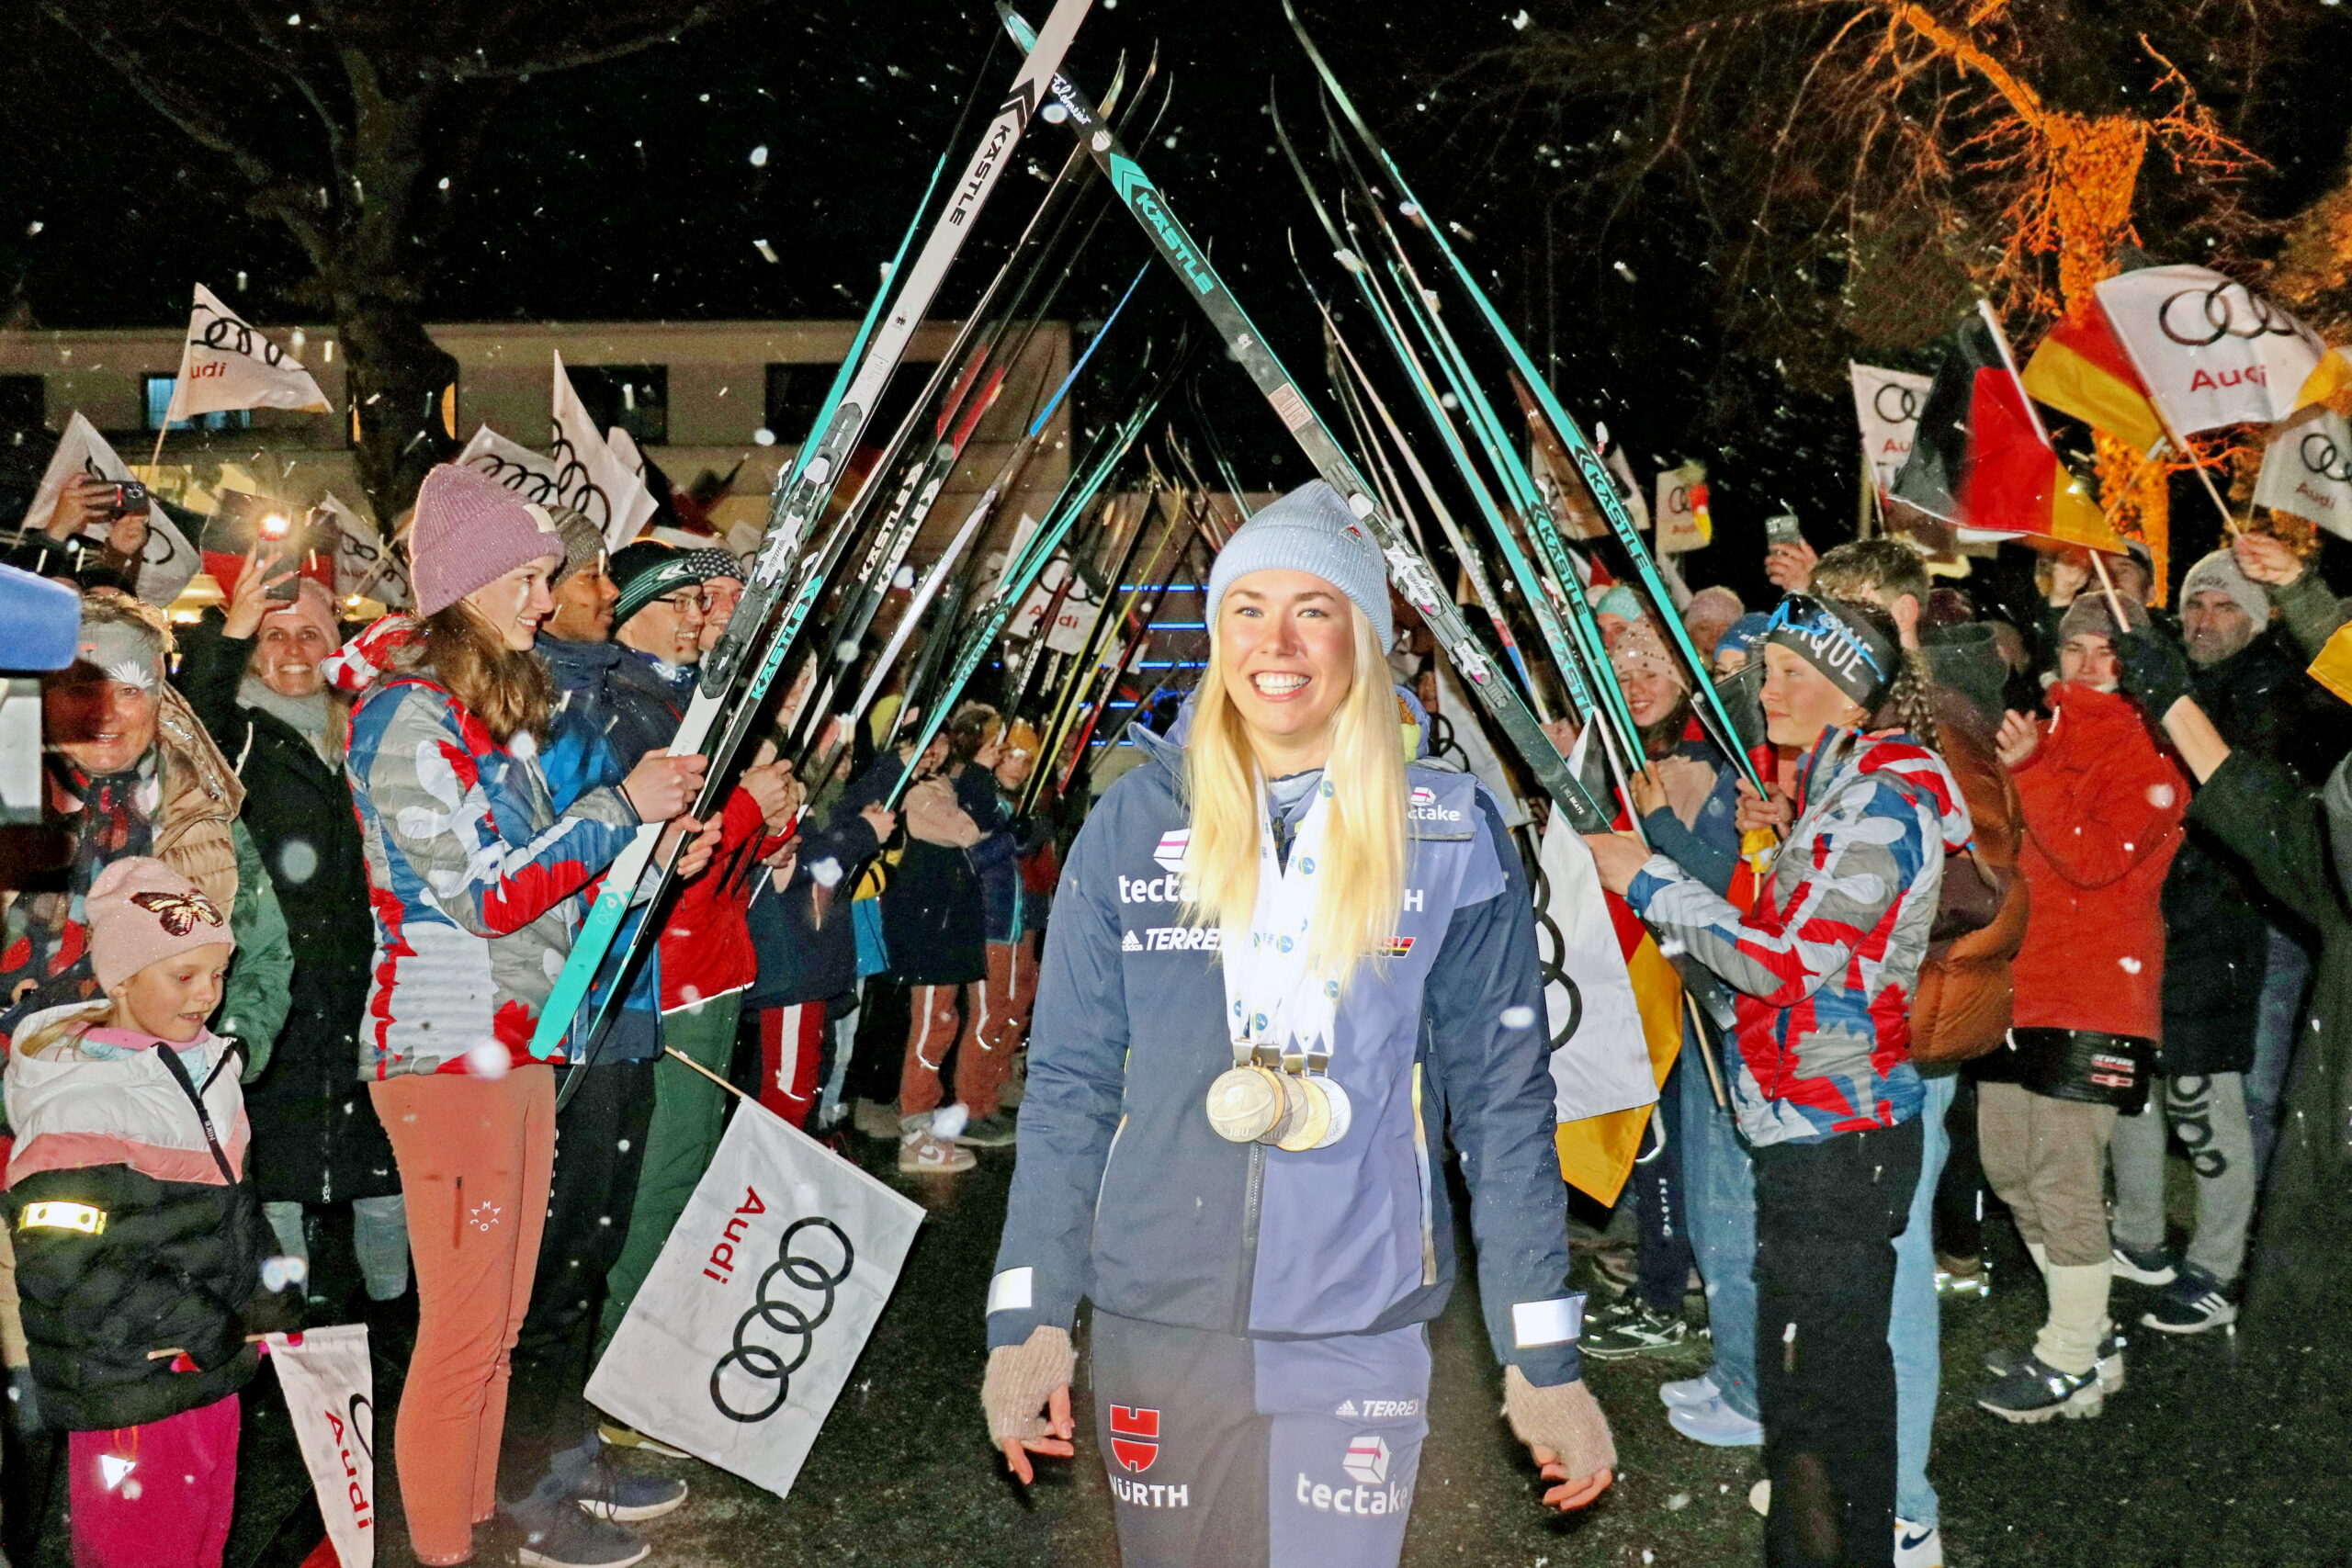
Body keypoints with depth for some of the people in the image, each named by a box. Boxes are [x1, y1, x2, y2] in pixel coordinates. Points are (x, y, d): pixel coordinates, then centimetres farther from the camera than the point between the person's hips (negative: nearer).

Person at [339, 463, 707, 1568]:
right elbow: (485, 894, -18)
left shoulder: (497, 708, 16)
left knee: (501, 1318, 16)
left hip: (519, 1046, 9)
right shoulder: (401, 717, -13)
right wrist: (622, 806, -12)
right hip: (446, 1055, -9)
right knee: (460, 1332, -1)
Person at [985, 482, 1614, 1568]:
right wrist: (1029, 1315, 0)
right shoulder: (1133, 826, 0)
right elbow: (1068, 1082, 3)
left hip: (1359, 1329, -1)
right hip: (1156, 1324, 1)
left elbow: (1502, 1098, -1)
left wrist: (1544, 1357, -2)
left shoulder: (1453, 838, -3)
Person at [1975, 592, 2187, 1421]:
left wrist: (2028, 773, -22)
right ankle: (2085, 1328, 28)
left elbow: (2096, 858, -21)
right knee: (2009, 1166, 12)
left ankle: (2073, 1364, 5)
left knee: (2064, 1178, -8)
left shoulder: (2152, 757, -5)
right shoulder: (2043, 738, 17)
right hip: (2019, 980, 8)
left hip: (2093, 993, -8)